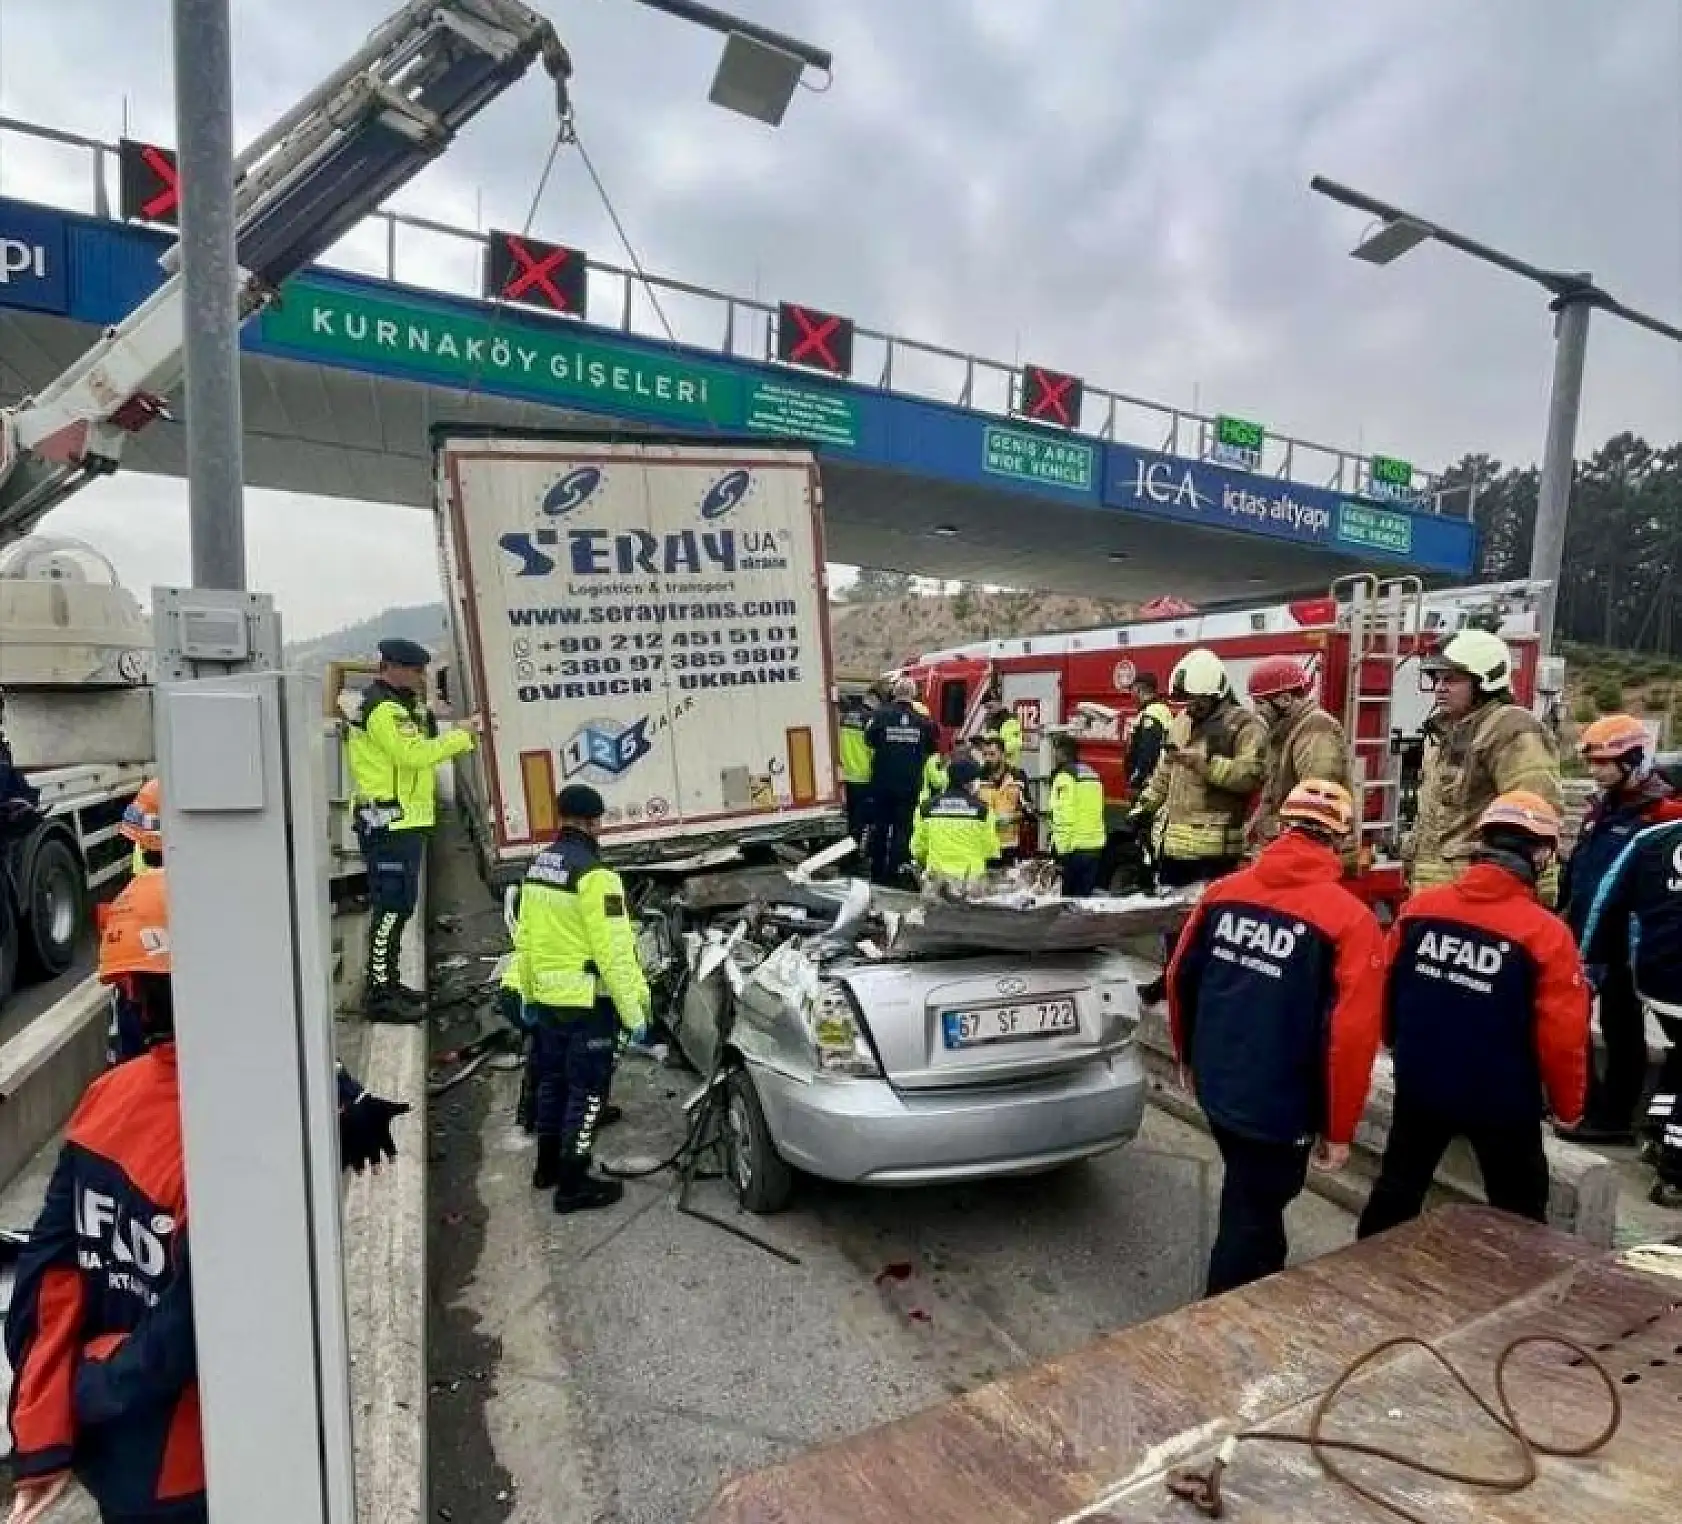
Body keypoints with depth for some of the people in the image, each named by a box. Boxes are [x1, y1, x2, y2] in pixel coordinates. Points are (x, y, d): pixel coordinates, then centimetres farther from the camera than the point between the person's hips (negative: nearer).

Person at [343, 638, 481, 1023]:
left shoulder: (398, 706, 20)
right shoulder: (384, 708, -14)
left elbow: (420, 753, 15)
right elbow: (415, 754, -24)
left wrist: (463, 736, 6)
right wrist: (460, 734, -14)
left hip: (404, 822, 11)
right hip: (390, 823, -11)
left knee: (399, 905, 17)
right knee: (392, 907, -9)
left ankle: (387, 981, 26)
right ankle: (379, 995, -4)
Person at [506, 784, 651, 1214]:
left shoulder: (537, 866, 7)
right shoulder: (594, 873, -21)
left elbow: (524, 938, 13)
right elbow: (614, 952, -23)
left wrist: (527, 994, 21)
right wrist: (634, 1012, -18)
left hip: (546, 997, 9)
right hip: (588, 1002, -8)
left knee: (552, 1081, 22)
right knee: (586, 1090, 4)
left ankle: (547, 1166, 37)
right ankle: (573, 1185, 13)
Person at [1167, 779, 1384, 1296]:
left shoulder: (1223, 891, -2)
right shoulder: (1350, 919, -17)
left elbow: (1180, 980, 6)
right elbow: (1351, 1034, -19)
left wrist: (1190, 1056, 22)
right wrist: (1339, 1128, -7)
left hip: (1215, 1084, 6)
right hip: (1281, 1104, -6)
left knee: (1247, 1198, 30)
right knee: (1252, 1217, 12)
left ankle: (1262, 1282, 54)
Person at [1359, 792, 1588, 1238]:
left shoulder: (1419, 907, -7)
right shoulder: (1546, 933, -19)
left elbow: (1387, 991, 4)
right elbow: (1562, 1037, -14)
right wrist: (1567, 1105, 4)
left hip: (1419, 1084, 4)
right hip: (1501, 1101, -3)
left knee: (1397, 1185, 21)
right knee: (1519, 1211, 18)